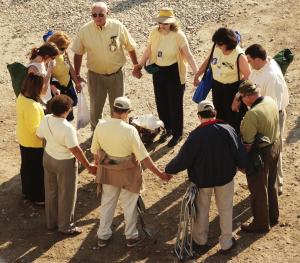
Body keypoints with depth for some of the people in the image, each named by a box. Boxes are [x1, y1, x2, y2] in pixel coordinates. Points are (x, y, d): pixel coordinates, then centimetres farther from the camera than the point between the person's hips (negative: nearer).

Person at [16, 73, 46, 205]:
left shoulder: (21, 97, -6)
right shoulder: (32, 106, -35)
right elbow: (35, 130, -27)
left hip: (23, 140, 9)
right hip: (34, 144, -9)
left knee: (26, 167, 26)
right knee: (36, 170, 11)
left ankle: (27, 191, 44)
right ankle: (37, 197, 27)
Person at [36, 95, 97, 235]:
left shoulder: (45, 120, -12)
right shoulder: (67, 128, -31)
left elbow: (40, 136, 5)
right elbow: (76, 150, -26)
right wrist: (88, 166, -16)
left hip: (48, 158, 7)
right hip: (65, 163, -7)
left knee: (51, 191, 22)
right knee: (66, 195, 11)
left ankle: (51, 222, 38)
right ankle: (66, 226, 25)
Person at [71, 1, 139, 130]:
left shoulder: (118, 27, -14)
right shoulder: (85, 30, -13)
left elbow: (130, 47, -1)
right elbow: (78, 53, -1)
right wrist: (77, 75, -1)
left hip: (116, 74, 0)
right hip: (95, 75, 0)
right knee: (95, 106, 12)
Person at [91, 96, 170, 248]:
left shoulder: (100, 126, -15)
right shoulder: (130, 130, -27)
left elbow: (94, 150, 0)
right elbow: (143, 157, -23)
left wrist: (98, 164, 20)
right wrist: (160, 174, -14)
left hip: (108, 171, 4)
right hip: (128, 173, -4)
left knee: (107, 202, 21)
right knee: (129, 204, 17)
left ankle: (103, 236, 33)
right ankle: (131, 237, 32)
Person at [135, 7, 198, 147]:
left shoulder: (178, 35, -19)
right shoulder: (154, 32, -6)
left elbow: (188, 55, -21)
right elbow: (148, 50, 7)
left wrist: (196, 74, -29)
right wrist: (139, 66, 5)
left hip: (174, 72, -5)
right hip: (158, 71, 5)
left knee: (175, 103, 6)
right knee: (161, 102, 15)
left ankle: (177, 134, 24)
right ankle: (168, 128, 38)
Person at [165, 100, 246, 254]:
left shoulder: (195, 136, -23)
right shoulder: (228, 130, -18)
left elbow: (183, 159, -16)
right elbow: (240, 152, -11)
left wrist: (169, 170, 1)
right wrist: (241, 165, 11)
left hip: (202, 178, -1)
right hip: (225, 176, 1)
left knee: (202, 209, 20)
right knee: (225, 209, 18)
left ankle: (200, 242, 34)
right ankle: (226, 244, 28)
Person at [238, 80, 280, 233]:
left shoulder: (252, 114, -33)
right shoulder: (270, 101, -8)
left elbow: (247, 144, -26)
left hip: (260, 153, -8)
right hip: (275, 146, 8)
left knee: (258, 190, 12)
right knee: (271, 184, 26)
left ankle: (261, 224, 28)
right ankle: (273, 216, 44)